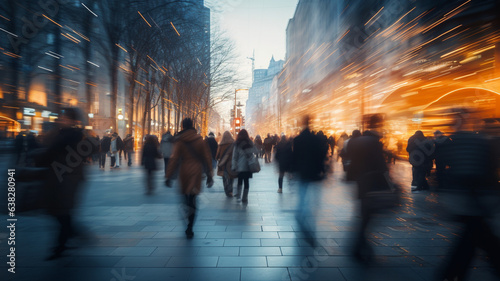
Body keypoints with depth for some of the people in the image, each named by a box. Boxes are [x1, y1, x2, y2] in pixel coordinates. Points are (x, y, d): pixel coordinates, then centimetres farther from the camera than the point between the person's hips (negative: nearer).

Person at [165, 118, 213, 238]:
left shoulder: (180, 141, -3)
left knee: (187, 197, 15)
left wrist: (168, 176, -3)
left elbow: (174, 159, -7)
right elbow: (207, 157, 3)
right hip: (196, 171, 1)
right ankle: (189, 229, 1)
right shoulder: (199, 139, 2)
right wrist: (209, 175, 9)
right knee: (192, 200, 5)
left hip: (184, 171, 0)